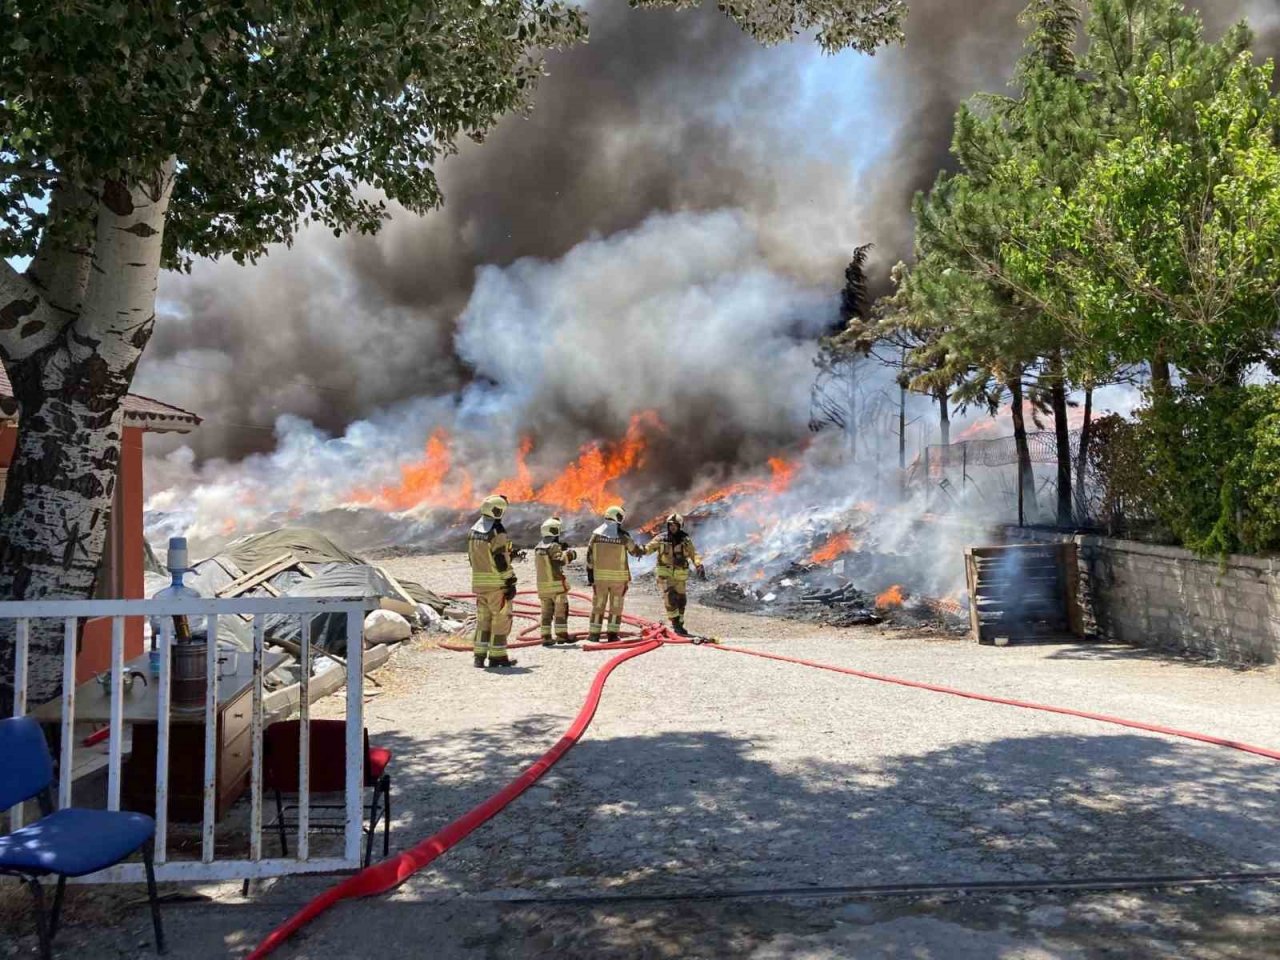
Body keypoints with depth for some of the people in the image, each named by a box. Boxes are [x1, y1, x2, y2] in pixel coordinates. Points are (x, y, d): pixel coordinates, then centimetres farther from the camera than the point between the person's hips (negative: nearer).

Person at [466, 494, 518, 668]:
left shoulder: (473, 531, 10)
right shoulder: (497, 531, -15)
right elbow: (502, 561, -17)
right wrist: (511, 583, -13)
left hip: (478, 582, 7)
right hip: (497, 583, -7)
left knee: (483, 618, 13)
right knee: (501, 618, 2)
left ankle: (479, 655, 13)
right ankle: (497, 656, 4)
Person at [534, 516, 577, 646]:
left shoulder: (538, 548, 11)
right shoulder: (554, 546, -13)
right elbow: (560, 561, -26)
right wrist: (568, 555, -9)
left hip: (543, 585, 7)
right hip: (556, 584, -7)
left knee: (547, 612, 9)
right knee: (561, 610, 2)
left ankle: (546, 637, 7)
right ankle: (561, 635, 3)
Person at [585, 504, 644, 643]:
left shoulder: (596, 534, -3)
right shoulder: (623, 536, -9)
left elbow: (590, 556, -1)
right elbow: (635, 551, 6)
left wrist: (590, 574, 5)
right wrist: (642, 551, 28)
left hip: (600, 575, 2)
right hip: (618, 576, -2)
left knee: (598, 605, 10)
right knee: (615, 606, 8)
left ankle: (594, 634, 11)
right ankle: (612, 634, 7)